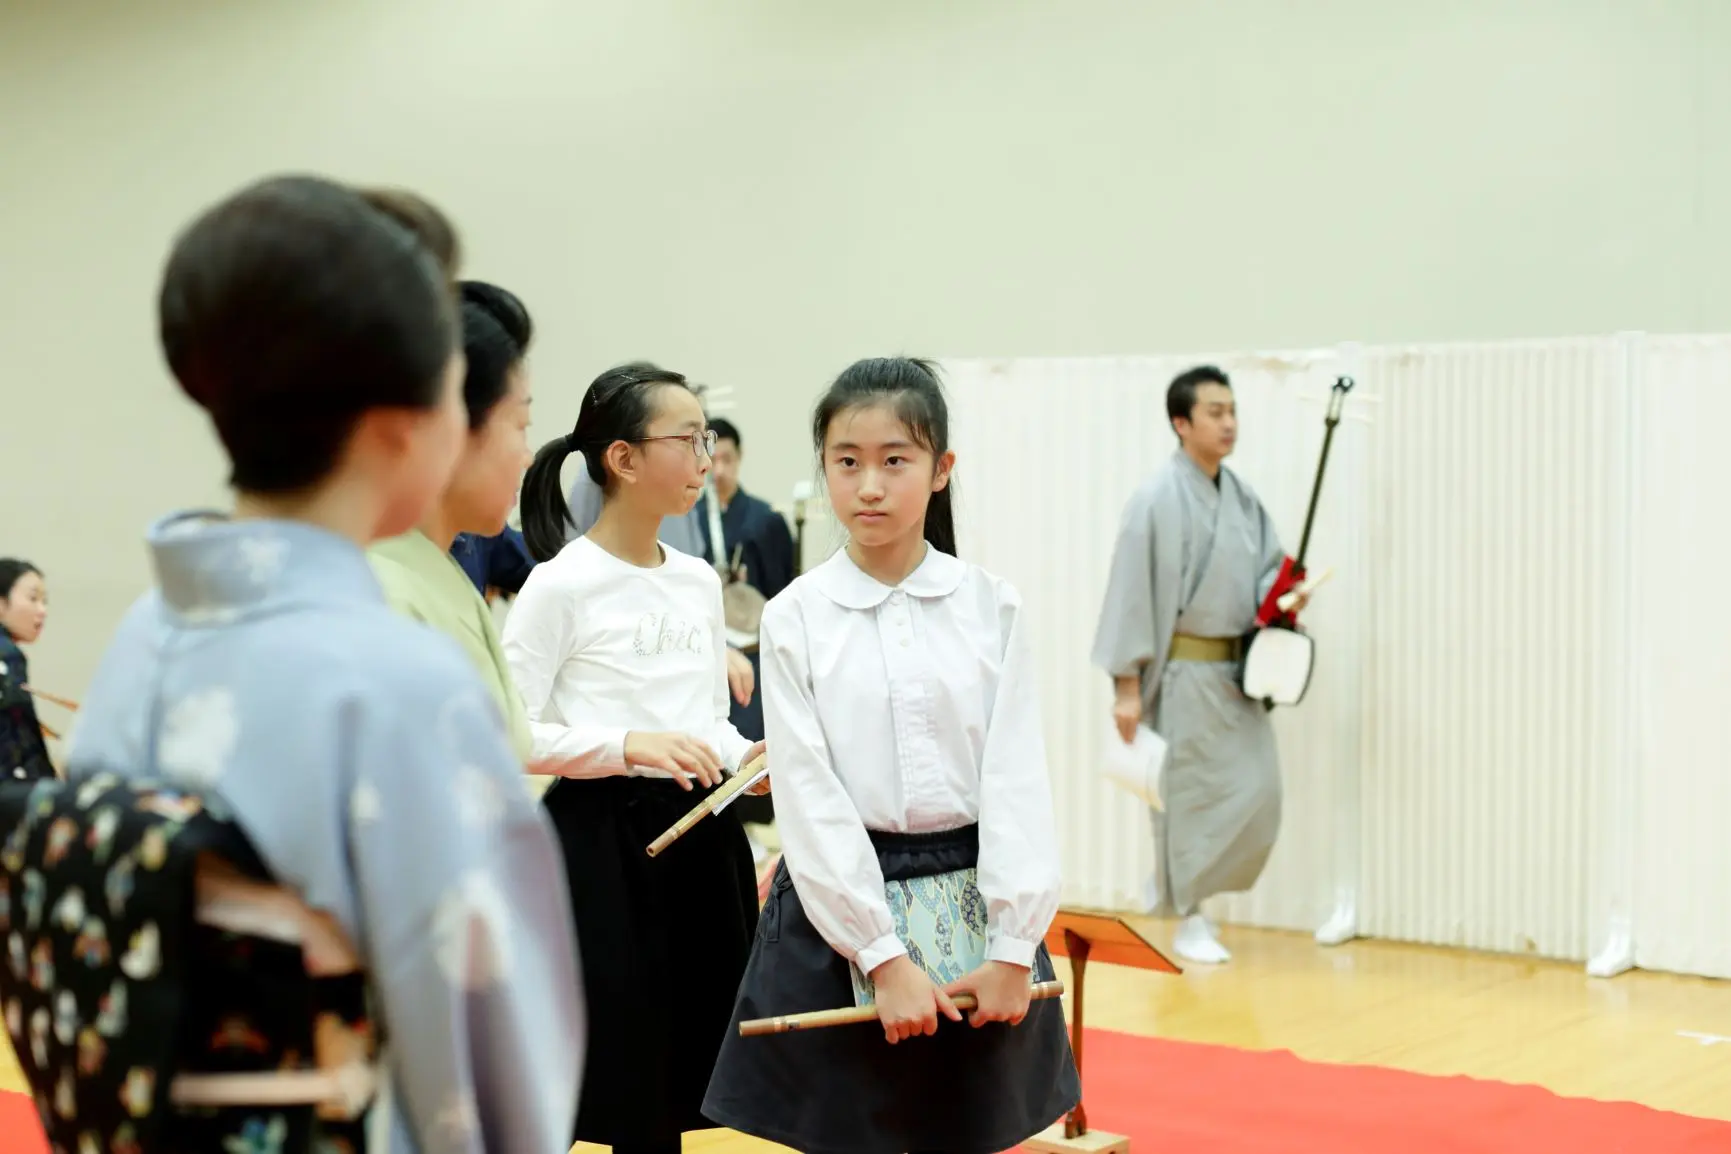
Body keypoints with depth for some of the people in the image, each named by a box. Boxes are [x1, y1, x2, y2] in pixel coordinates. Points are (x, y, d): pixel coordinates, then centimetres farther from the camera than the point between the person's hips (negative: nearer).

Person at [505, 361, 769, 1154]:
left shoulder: (699, 581, 9)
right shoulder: (561, 585, -11)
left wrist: (744, 758, -3)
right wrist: (628, 746, -23)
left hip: (698, 835, 6)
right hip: (600, 840, -6)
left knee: (667, 1075, 12)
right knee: (570, 1075, -1)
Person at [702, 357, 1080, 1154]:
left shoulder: (990, 607, -1)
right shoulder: (796, 618, -4)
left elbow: (1017, 779, -3)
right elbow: (810, 796, -8)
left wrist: (1011, 949, -9)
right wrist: (882, 955, -13)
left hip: (972, 907, 1)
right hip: (843, 905, -1)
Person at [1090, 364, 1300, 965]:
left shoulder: (1241, 496, 8)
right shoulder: (1158, 498, -13)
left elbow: (1267, 563, 16)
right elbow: (1132, 591, -13)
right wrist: (1127, 685, -14)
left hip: (1235, 669, 7)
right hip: (1182, 670, -7)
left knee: (1259, 791, 5)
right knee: (1188, 795, 1)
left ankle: (1176, 884, 25)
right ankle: (1190, 921, 15)